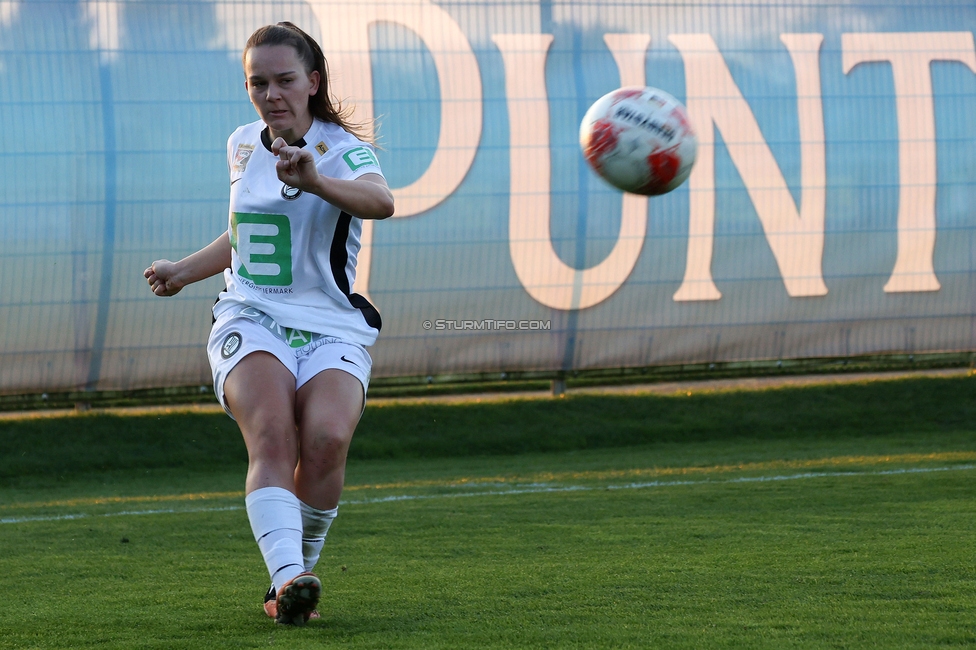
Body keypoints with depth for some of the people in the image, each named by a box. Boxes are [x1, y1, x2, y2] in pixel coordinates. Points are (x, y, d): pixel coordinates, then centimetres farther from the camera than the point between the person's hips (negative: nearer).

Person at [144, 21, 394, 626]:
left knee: (326, 437, -30)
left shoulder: (341, 148, -5)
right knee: (272, 432, -28)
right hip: (250, 321, 3)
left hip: (333, 329, -3)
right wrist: (183, 271, 32)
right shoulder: (243, 146, 13)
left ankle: (296, 576, -10)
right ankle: (287, 575, -46)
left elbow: (380, 200, -30)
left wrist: (315, 180, -47)